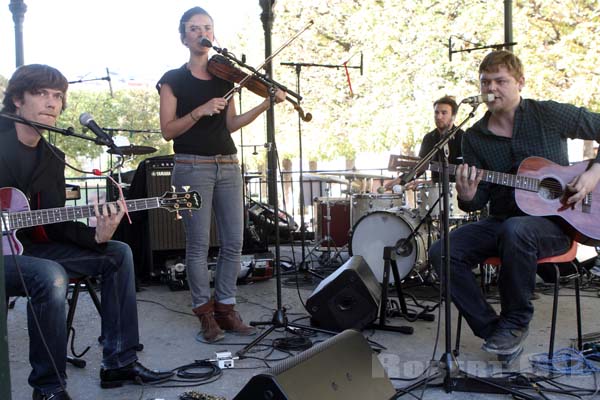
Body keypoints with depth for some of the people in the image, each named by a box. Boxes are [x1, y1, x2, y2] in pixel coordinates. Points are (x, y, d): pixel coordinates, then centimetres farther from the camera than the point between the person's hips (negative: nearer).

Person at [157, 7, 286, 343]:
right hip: (193, 167, -4)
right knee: (199, 244, -2)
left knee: (234, 242, 3)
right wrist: (200, 111, -19)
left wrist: (266, 104, 0)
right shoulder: (173, 80, 1)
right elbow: (168, 130, -6)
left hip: (228, 166, 5)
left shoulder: (225, 77, 14)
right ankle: (206, 315, 10)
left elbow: (230, 125, 10)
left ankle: (225, 309, 16)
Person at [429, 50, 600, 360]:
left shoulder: (550, 115, -2)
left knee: (515, 230, -39)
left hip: (554, 221, -4)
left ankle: (515, 323, -16)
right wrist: (468, 198, -19)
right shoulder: (474, 137, 6)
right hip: (500, 222, 4)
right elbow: (480, 199, 5)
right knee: (443, 251, -19)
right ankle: (491, 329, -8)